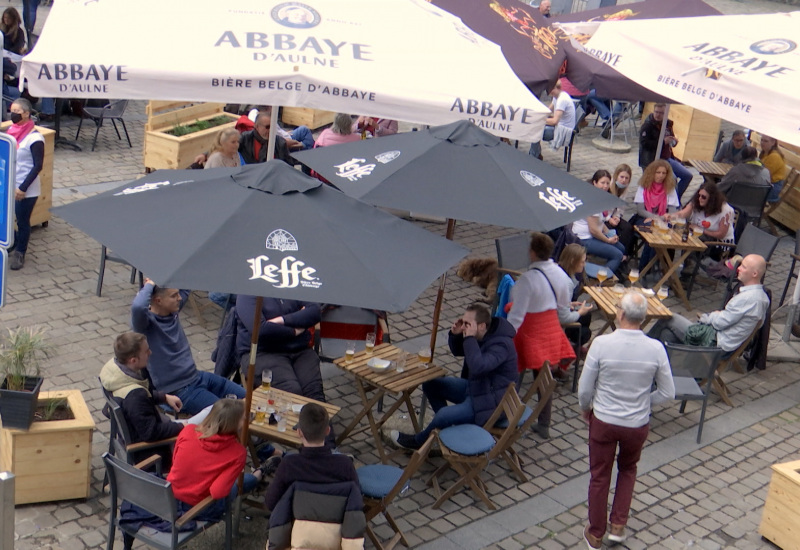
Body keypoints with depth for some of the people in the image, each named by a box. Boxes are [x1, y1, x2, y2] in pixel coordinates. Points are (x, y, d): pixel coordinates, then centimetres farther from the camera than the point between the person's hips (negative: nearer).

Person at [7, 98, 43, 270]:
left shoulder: (34, 138, -16)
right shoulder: (11, 132, 4)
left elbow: (38, 166, -16)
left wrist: (23, 188, -18)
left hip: (26, 190, -6)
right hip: (8, 186, 6)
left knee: (22, 222, 7)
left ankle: (20, 253, 25)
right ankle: (12, 245, 33)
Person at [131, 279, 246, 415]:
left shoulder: (173, 310, 1)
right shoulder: (147, 321, -20)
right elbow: (137, 307, -44)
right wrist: (149, 285, -26)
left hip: (198, 377, 8)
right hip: (178, 392, -8)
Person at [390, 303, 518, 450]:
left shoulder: (500, 344, -28)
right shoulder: (478, 336, -1)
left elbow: (478, 367, -43)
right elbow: (457, 351, 15)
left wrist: (470, 338, -35)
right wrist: (455, 334, -6)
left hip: (491, 401, -10)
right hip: (474, 386, 10)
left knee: (444, 414, -25)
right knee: (430, 384, 5)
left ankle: (418, 441, 5)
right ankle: (447, 425, 13)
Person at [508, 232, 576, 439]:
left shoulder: (528, 279, -25)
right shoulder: (560, 274, -2)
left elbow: (516, 316, -24)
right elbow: (564, 309, 10)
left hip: (529, 334, -7)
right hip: (552, 332, 7)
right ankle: (544, 426, 30)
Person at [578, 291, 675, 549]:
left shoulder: (601, 343, -20)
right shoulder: (656, 348, -14)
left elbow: (584, 388, -11)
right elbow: (667, 392, -5)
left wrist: (586, 409, 9)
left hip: (603, 421, -1)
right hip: (638, 425, 2)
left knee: (599, 476, 17)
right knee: (628, 470, 29)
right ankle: (618, 525, 27)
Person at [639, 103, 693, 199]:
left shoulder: (667, 124, 10)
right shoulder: (647, 125, -12)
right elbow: (644, 143, -25)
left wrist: (674, 141, -2)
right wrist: (663, 142, -25)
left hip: (667, 159, 8)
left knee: (688, 176, 6)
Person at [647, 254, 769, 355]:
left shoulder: (748, 298, -23)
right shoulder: (761, 295, 8)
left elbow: (720, 322, -19)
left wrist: (706, 317, 1)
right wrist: (714, 315, 0)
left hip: (717, 344, -10)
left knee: (669, 319, 1)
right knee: (667, 335, 5)